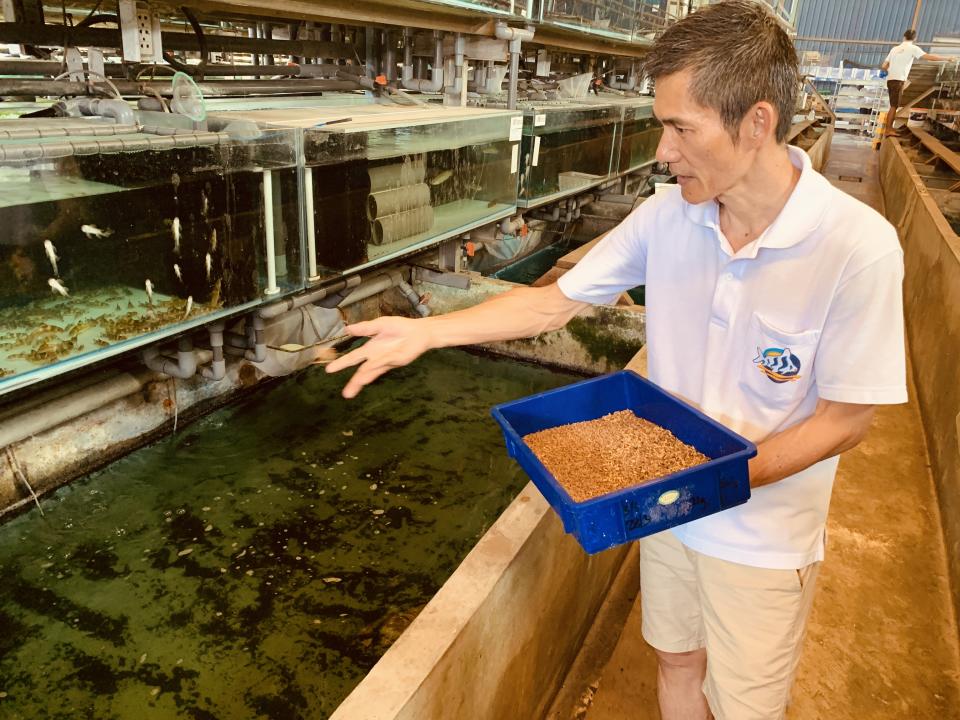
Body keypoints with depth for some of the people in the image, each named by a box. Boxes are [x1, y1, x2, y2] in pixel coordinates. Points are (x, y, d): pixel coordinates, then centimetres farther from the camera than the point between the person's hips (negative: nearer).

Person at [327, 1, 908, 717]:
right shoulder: (667, 216, -12)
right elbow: (554, 302, -6)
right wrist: (426, 331, -12)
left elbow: (844, 421, -17)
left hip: (762, 536, -3)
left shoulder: (857, 246, -25)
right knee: (676, 662, 25)